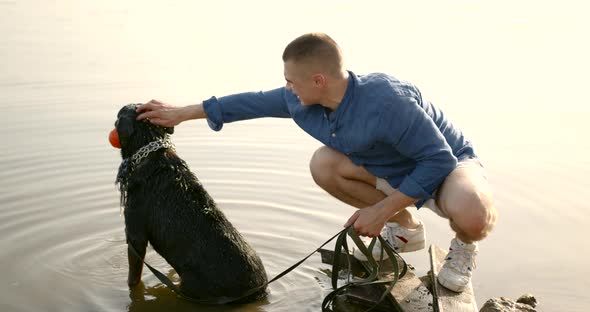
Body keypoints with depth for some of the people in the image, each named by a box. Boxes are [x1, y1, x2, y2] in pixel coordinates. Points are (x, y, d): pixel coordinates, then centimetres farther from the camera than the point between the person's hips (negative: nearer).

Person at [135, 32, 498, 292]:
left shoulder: (386, 101, -38)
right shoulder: (303, 100, -14)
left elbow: (439, 160, -33)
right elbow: (254, 102, 0)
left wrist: (381, 210, -29)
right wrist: (182, 113, 4)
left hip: (450, 164, -7)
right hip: (401, 170, 7)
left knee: (472, 214, -40)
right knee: (324, 165, -7)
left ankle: (464, 245, 1)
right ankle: (404, 229, 9)